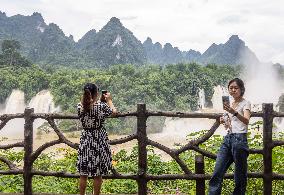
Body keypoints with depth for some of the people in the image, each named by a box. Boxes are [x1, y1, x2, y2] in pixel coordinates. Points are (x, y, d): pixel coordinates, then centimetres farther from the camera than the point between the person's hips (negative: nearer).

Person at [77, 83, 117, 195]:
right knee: (97, 175, 8)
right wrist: (109, 100, 18)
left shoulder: (80, 106, -6)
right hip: (99, 141, -3)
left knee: (83, 174, 13)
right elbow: (114, 112, 3)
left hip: (85, 141, 3)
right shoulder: (101, 106, -15)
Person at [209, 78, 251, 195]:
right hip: (227, 138, 7)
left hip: (239, 139, -7)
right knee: (217, 174, -1)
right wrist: (224, 121, 4)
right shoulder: (230, 105, 19)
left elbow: (246, 121, -22)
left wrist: (234, 112, -39)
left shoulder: (245, 103, -2)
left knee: (240, 176, 1)